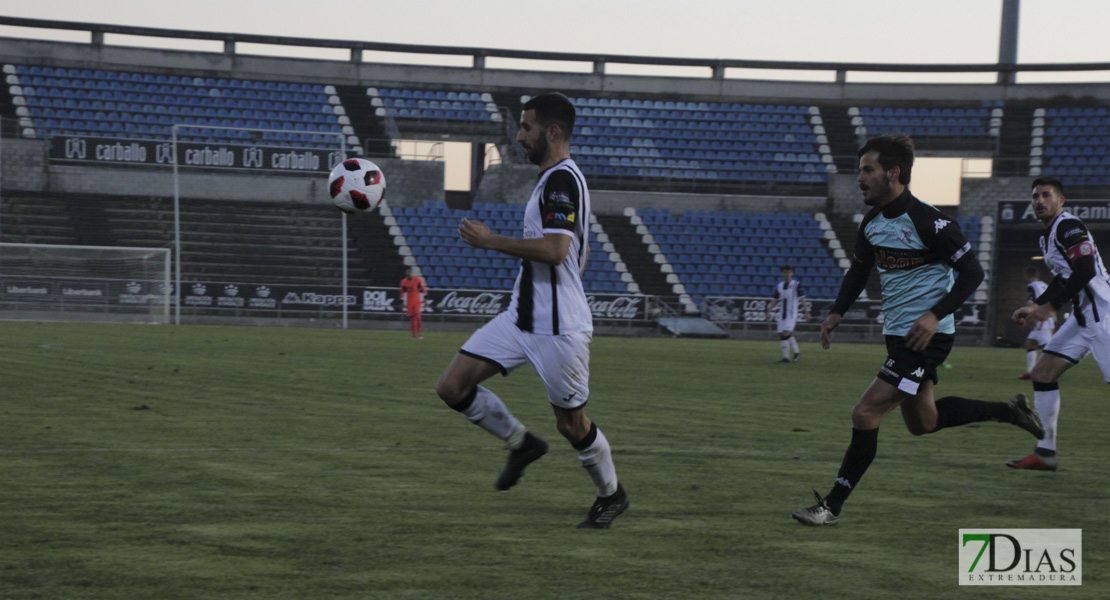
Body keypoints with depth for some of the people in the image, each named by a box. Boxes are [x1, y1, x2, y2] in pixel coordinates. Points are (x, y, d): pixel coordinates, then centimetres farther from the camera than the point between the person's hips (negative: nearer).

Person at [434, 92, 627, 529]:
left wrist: (490, 241, -19)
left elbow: (555, 250, -27)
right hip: (521, 319, 9)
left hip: (558, 329, -9)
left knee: (571, 424, 4)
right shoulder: (554, 180, 16)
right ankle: (521, 443, 18)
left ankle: (611, 495, 27)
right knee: (452, 386, 0)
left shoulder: (562, 179, -16)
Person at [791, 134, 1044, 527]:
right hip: (898, 335, 9)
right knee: (922, 422, 21)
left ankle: (832, 506, -6)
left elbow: (972, 272, -16)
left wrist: (936, 315, -26)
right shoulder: (872, 223, 5)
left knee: (865, 414, -14)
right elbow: (858, 270, 21)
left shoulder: (928, 222, -19)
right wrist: (837, 312, 6)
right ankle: (1009, 411, 36)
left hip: (926, 337, -9)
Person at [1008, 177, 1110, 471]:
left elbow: (1085, 270, -21)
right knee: (1042, 372, 6)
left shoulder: (1069, 226, -12)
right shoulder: (1047, 236, 18)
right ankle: (1044, 453, 9)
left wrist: (1050, 306, -17)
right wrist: (1034, 306, 19)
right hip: (1083, 316, 10)